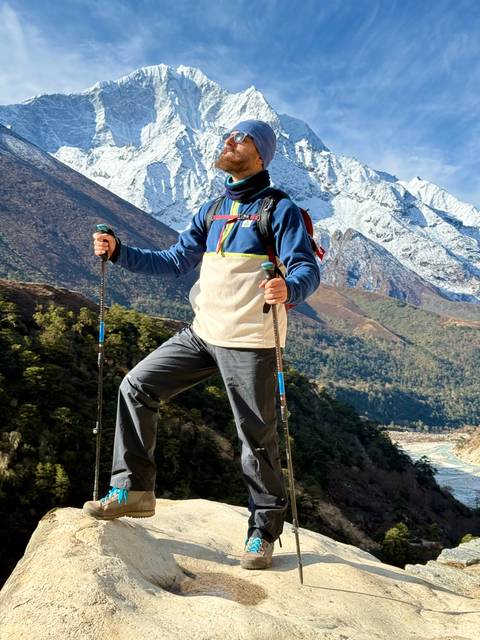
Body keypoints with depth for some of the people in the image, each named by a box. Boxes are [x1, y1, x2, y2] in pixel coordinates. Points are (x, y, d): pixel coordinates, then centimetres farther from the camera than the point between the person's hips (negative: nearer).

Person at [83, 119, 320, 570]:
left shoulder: (280, 210, -5)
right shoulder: (212, 210, 15)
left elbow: (307, 269, -15)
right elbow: (175, 262, 17)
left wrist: (288, 288, -39)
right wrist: (119, 252, 6)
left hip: (249, 342, -6)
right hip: (202, 332, 7)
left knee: (256, 436, 2)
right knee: (137, 386, 2)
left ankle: (263, 529, 22)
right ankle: (132, 488, 13)